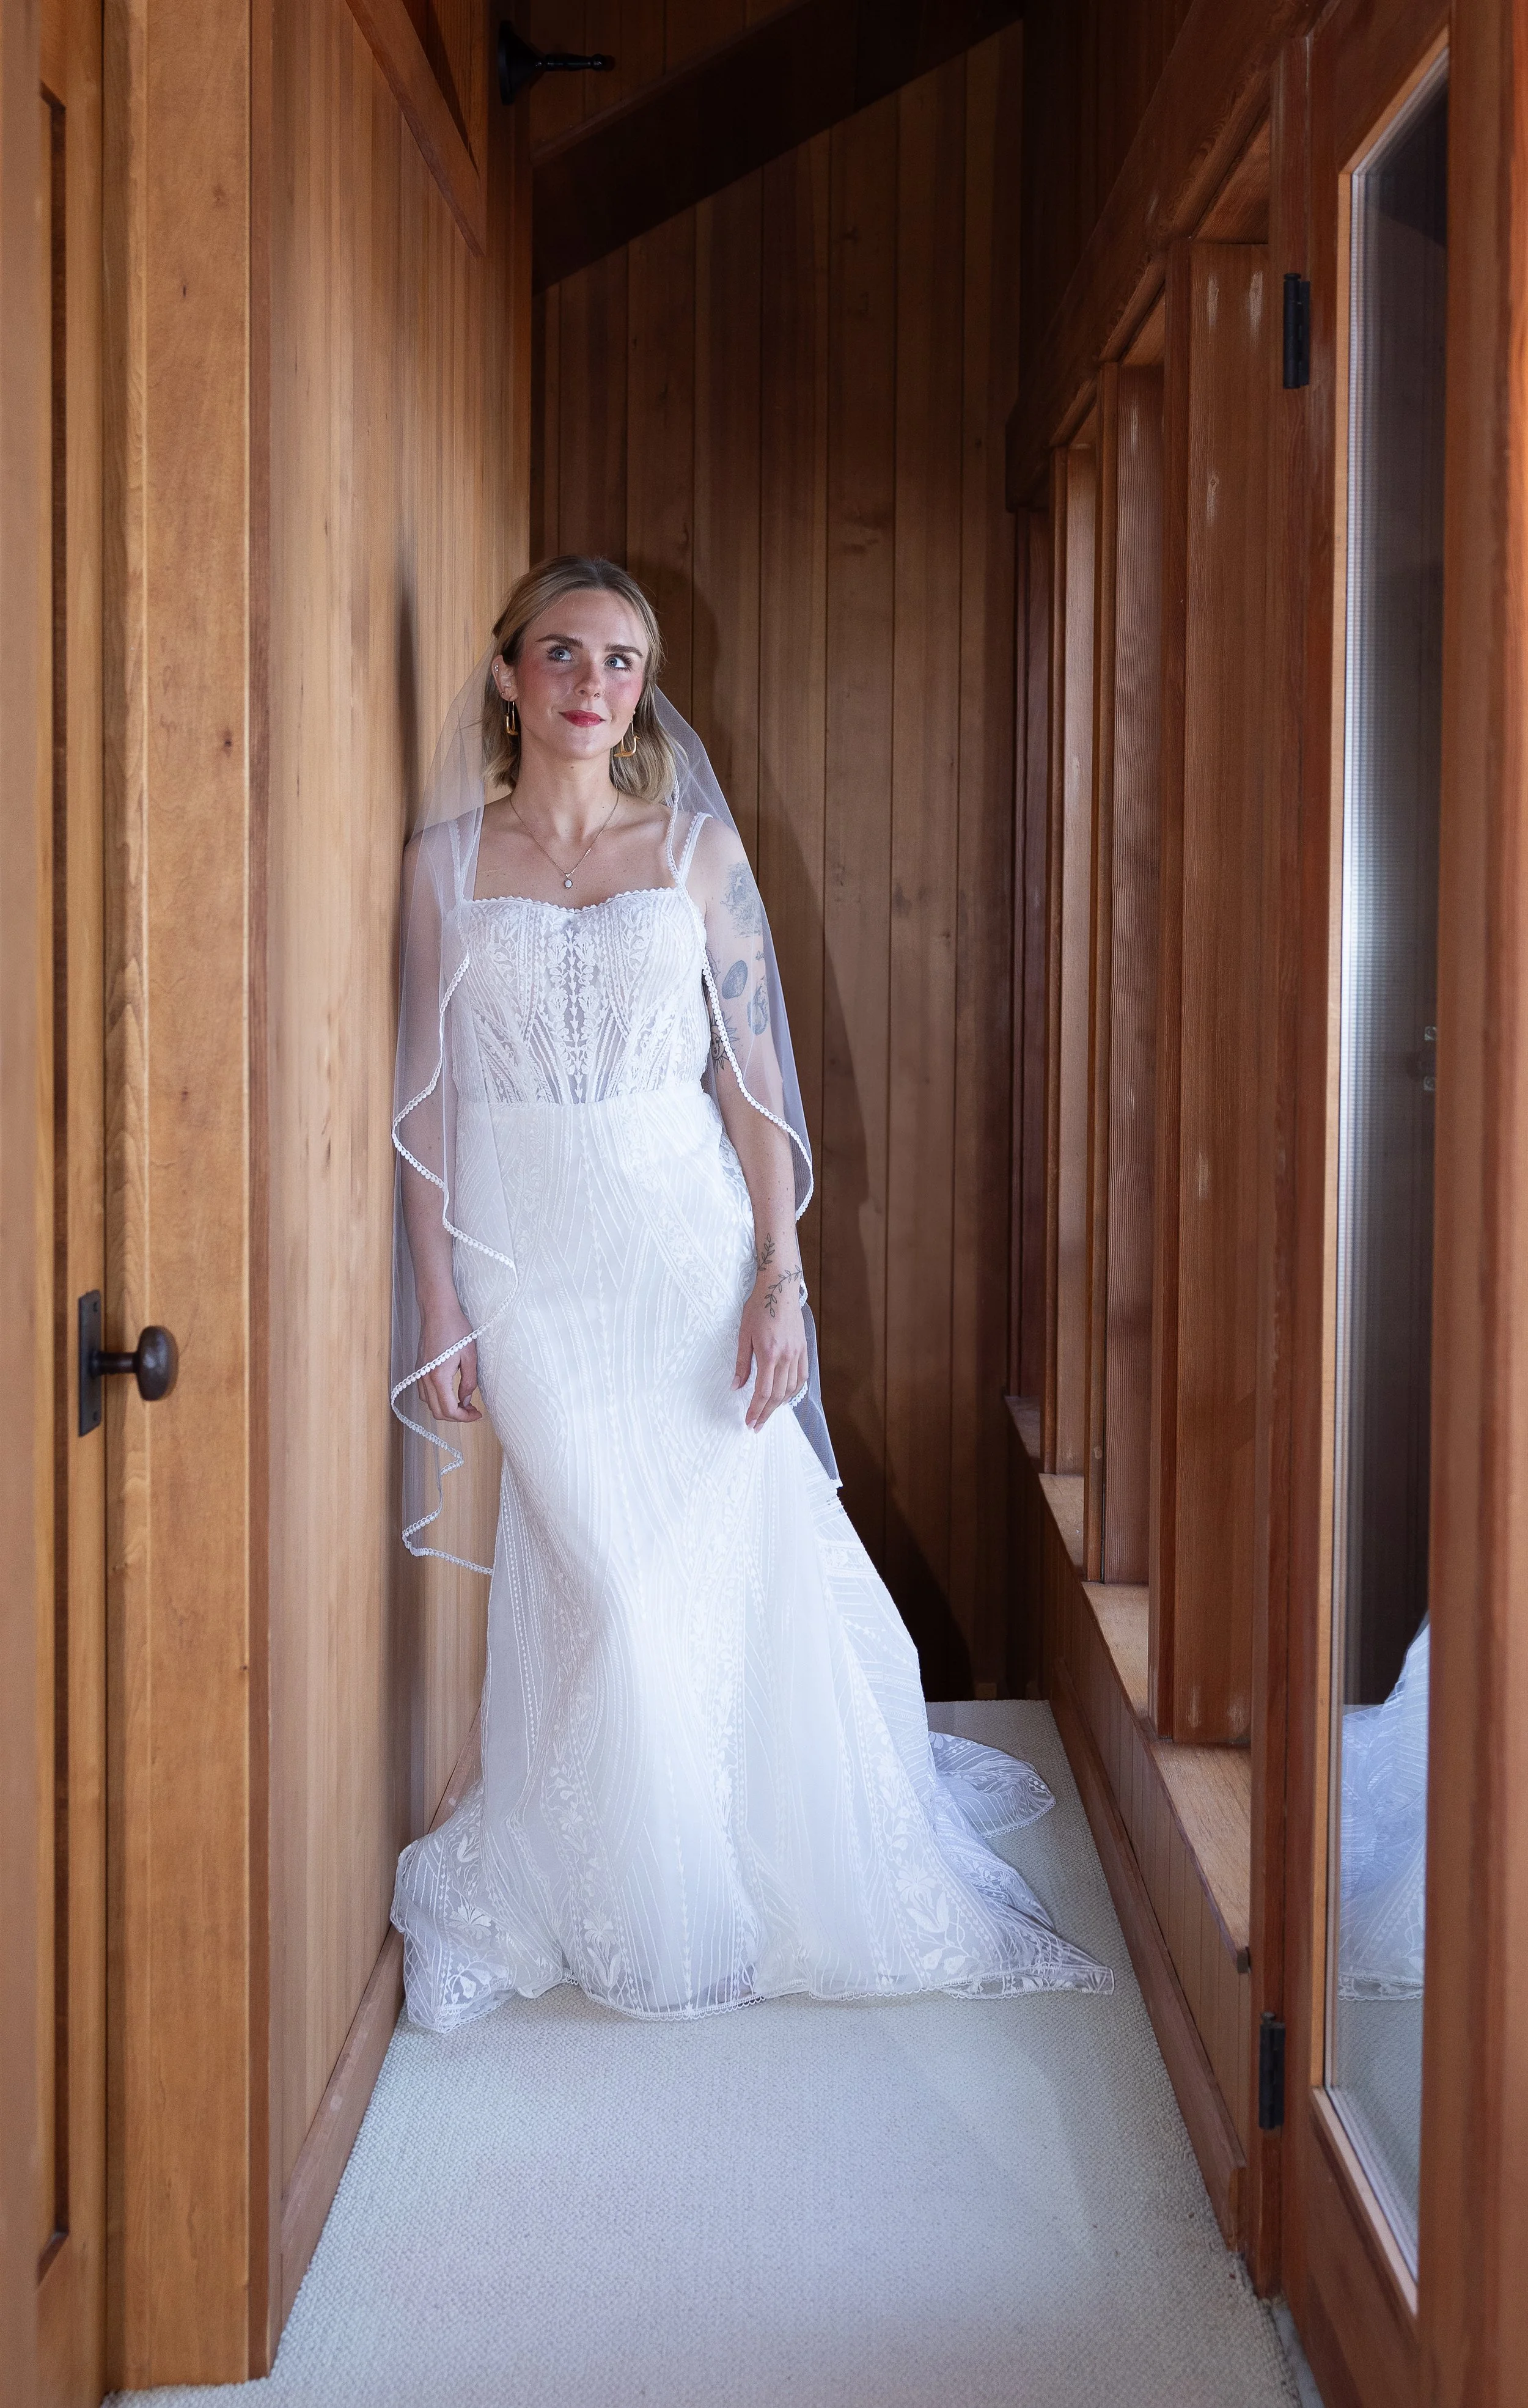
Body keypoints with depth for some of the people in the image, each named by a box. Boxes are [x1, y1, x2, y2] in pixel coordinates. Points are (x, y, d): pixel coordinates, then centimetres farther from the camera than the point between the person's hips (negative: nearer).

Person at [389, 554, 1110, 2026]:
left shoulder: (696, 845, 4)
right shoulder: (445, 863, 3)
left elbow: (754, 1075, 2)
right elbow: (428, 1094, 3)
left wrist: (779, 1278, -5)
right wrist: (437, 1302, -2)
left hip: (689, 1241, 0)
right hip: (530, 1256, 0)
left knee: (730, 1560, 2)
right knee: (605, 1573, -1)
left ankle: (808, 1876, 24)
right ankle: (638, 1911, 18)